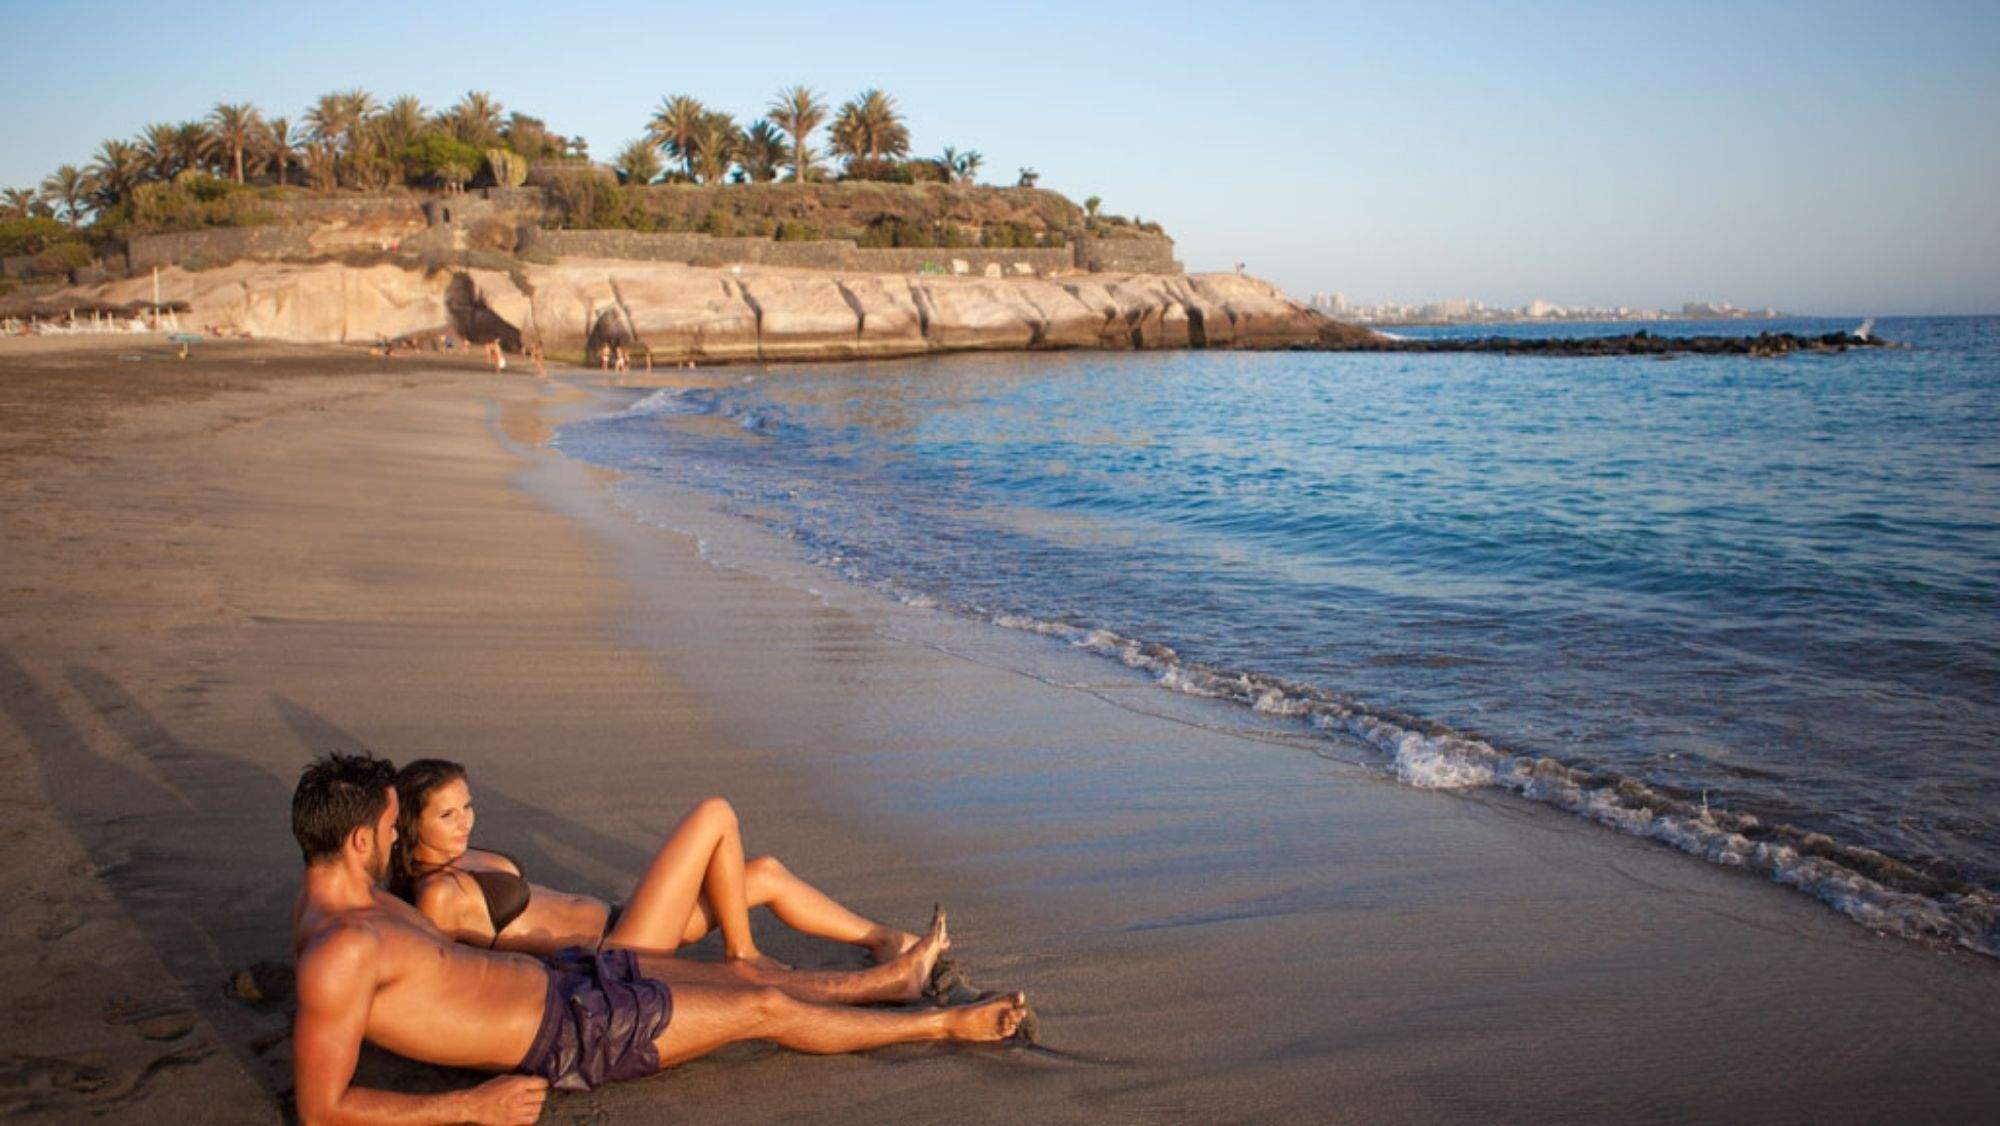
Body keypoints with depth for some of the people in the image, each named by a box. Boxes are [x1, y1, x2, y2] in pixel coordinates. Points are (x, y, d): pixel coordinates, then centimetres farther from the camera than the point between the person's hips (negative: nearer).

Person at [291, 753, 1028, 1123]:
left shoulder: (328, 895, 2)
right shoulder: (339, 949, -28)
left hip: (551, 976, 10)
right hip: (566, 1033, -10)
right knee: (766, 1011, 1)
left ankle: (893, 974, 36)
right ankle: (945, 1025, 18)